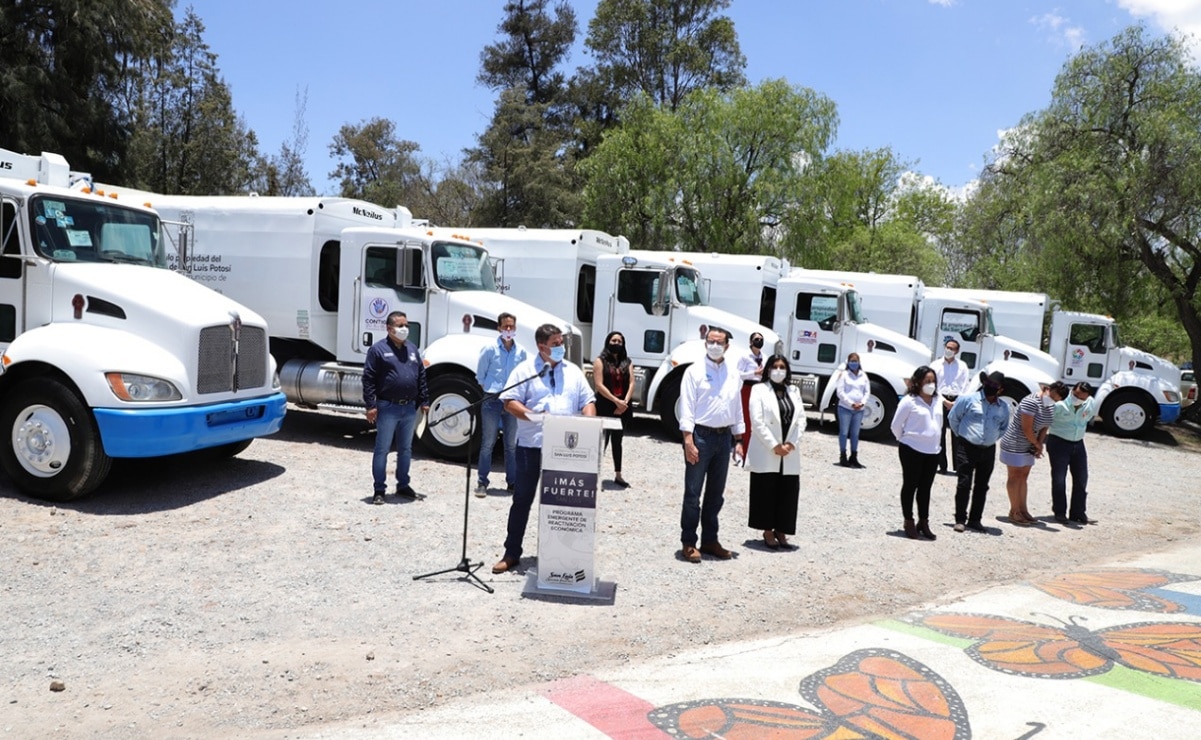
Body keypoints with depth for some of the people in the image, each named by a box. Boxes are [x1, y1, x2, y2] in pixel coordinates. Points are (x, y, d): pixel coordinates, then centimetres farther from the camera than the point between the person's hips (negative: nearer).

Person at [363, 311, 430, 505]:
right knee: (382, 449, 1)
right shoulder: (379, 349, -6)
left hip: (409, 408, 6)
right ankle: (379, 490, 8)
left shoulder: (412, 349, 12)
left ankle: (403, 485, 27)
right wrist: (370, 405, -14)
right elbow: (369, 379, -9)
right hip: (388, 408, -6)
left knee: (406, 449, 14)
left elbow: (421, 376, 15)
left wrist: (424, 401, 11)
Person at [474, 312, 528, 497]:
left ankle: (512, 481, 19)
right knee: (488, 443, 0)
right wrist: (490, 391, 2)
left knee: (512, 444, 10)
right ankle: (482, 482, 6)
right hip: (492, 400, -3)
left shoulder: (521, 352, 5)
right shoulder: (490, 349, -4)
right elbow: (480, 375, 4)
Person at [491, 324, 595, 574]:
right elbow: (510, 402, -6)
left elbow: (588, 401, 11)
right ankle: (511, 553, 14)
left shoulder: (573, 372, 11)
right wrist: (534, 416, -21)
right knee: (522, 500, 5)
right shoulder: (525, 370, -1)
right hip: (531, 445, -3)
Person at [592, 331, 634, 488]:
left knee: (617, 441, 13)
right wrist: (616, 401, -17)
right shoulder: (600, 361, -3)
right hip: (605, 407, -5)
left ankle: (618, 475, 20)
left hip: (623, 408, 5)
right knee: (602, 440, -6)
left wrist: (625, 401, -10)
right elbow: (599, 385, -11)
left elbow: (631, 383, 5)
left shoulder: (626, 362, 13)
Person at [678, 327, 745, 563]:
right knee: (693, 492, 0)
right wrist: (689, 441, -16)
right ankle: (688, 543, 8)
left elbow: (737, 409, 16)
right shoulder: (694, 371, -4)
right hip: (700, 435, -5)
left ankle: (709, 540, 24)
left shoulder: (733, 375, 11)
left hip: (724, 437, 5)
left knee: (716, 493, 13)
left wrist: (738, 440, 11)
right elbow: (686, 408, -9)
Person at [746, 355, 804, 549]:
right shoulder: (759, 389, -1)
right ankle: (768, 531, 11)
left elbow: (801, 419, 7)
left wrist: (791, 444, -7)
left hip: (789, 453, 4)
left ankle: (781, 530, 16)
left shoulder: (794, 391, 14)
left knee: (787, 492, 5)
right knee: (766, 491, 1)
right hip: (766, 452, -4)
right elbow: (757, 421, -9)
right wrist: (774, 445, -14)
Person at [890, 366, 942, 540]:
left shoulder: (938, 401, 7)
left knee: (925, 487, 13)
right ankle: (909, 522, 13)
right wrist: (906, 441, 4)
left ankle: (924, 522, 22)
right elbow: (896, 425, -7)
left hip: (933, 451, 5)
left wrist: (934, 440, 13)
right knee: (910, 486, 4)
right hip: (913, 450, -5)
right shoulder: (909, 401, -11)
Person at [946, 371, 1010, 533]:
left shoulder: (1004, 407, 6)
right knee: (964, 484, -4)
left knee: (982, 486, 9)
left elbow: (1004, 427, 23)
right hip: (967, 448, -4)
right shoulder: (968, 399, -7)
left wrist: (993, 438, 12)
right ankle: (960, 519, 5)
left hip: (988, 451, 4)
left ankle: (975, 520, 20)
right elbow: (953, 417, 3)